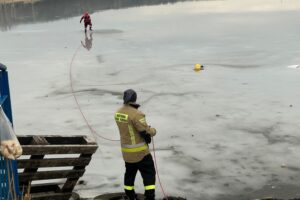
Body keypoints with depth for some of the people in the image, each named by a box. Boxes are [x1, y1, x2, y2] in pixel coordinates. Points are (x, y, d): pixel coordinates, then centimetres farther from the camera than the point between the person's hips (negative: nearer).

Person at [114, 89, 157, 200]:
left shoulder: (118, 113, 2)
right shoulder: (136, 114, -24)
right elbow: (145, 132, -20)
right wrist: (153, 130, 2)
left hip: (126, 150, 7)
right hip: (139, 150, -7)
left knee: (130, 172, 20)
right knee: (149, 173, 4)